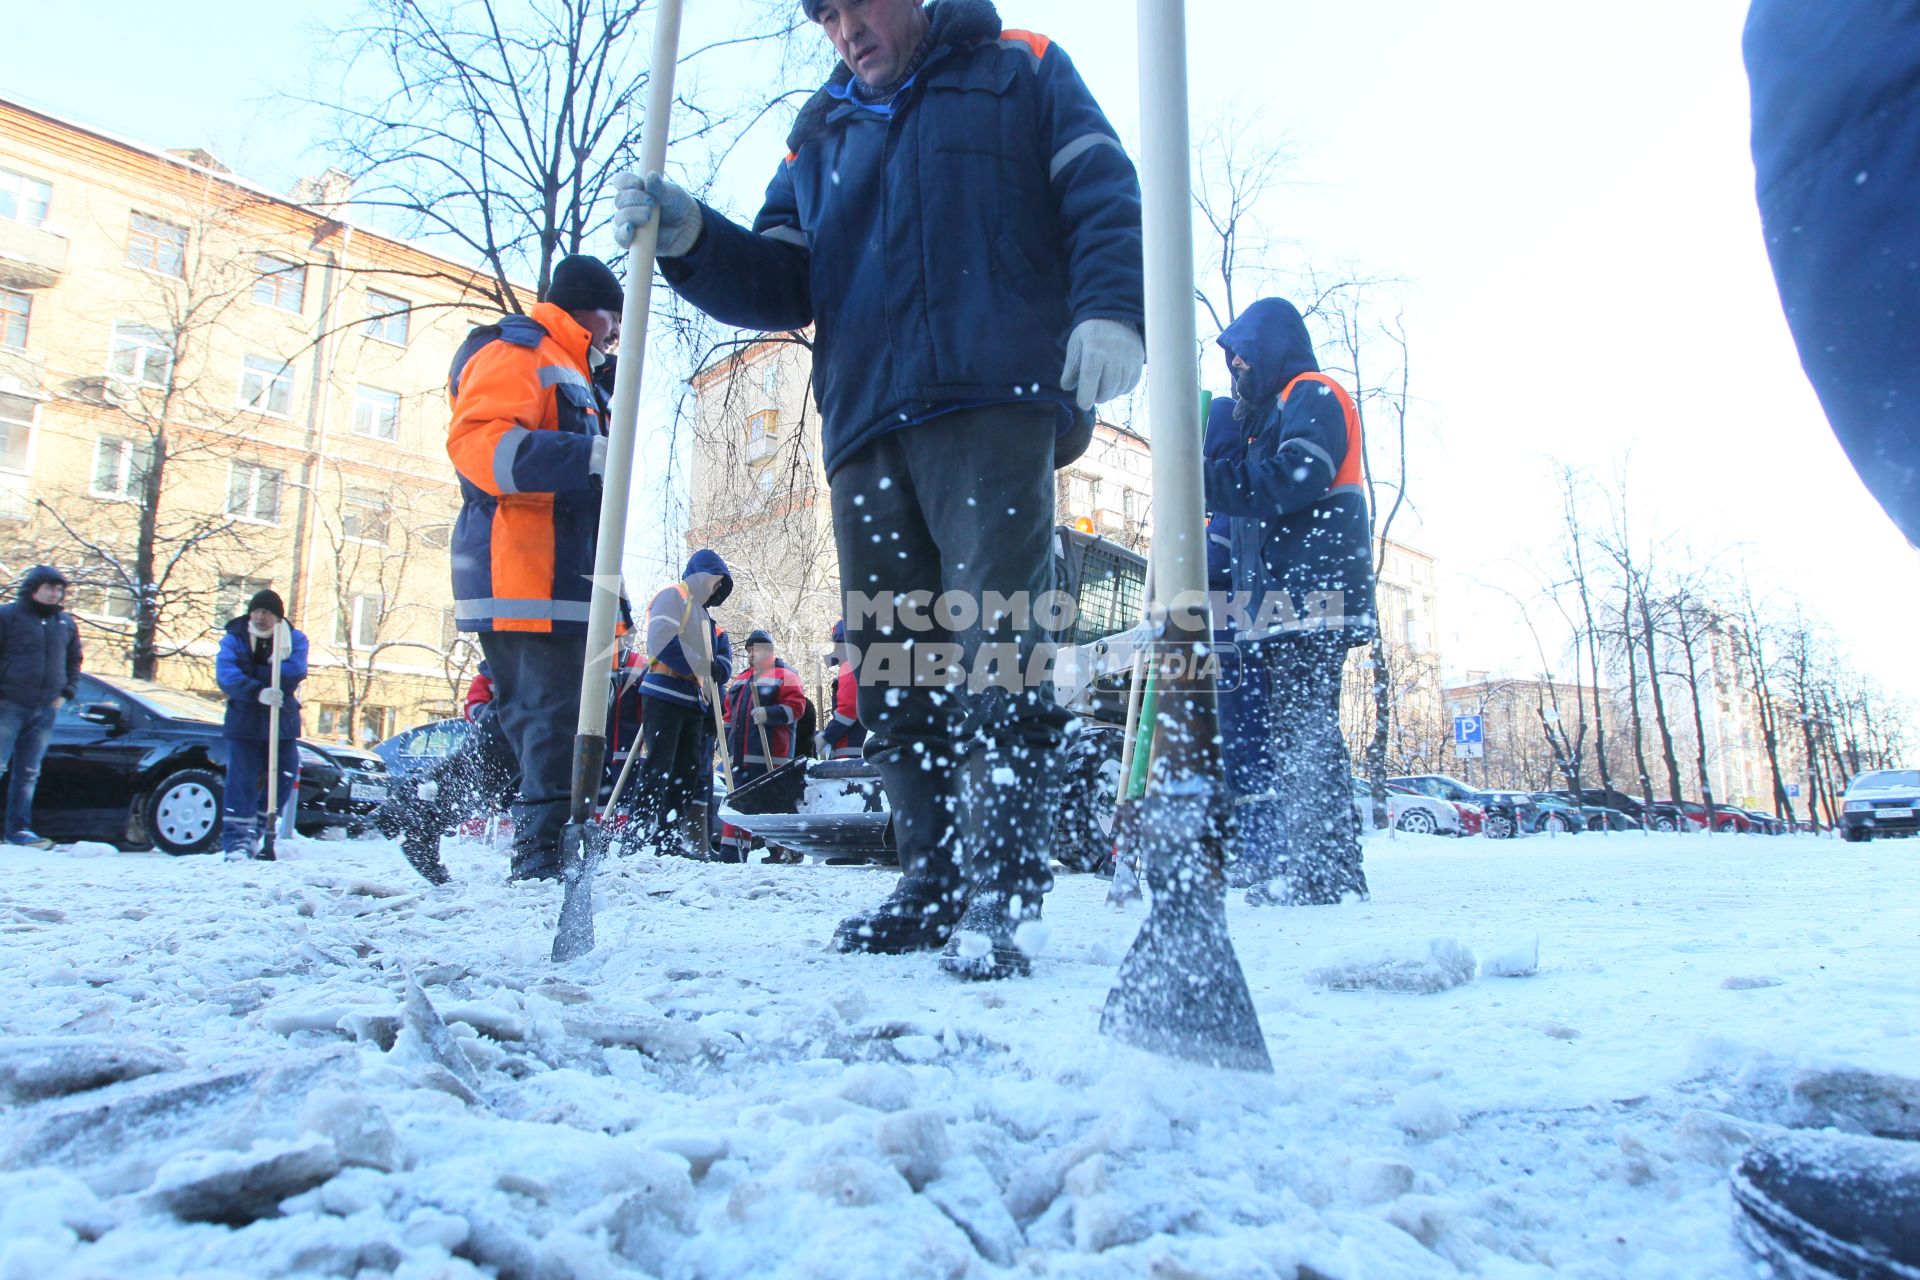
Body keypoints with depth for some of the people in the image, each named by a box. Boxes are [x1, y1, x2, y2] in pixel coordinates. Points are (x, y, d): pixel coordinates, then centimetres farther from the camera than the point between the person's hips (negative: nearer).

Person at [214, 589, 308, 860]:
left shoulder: (294, 640, 2)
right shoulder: (233, 639, 1)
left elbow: (295, 671, -17)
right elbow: (226, 675, -18)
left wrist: (253, 673, -18)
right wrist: (258, 691, -34)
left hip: (282, 722, 2)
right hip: (243, 723, -1)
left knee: (284, 779, 3)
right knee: (241, 781, -6)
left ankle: (255, 830, 21)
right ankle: (235, 839, 0)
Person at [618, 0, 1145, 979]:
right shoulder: (819, 137, 29)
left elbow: (1103, 193, 5)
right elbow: (781, 285, 19)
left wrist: (1107, 310, -13)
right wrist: (690, 240, 1)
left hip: (995, 406, -5)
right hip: (865, 429, 5)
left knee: (992, 645, -15)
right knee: (889, 666, 2)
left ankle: (1002, 895, -9)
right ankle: (934, 882, 12)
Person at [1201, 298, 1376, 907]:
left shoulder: (1313, 395, 0)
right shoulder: (1274, 413, 30)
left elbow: (1289, 480, -18)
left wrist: (1205, 474, -13)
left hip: (1310, 598, -10)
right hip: (1281, 600, 10)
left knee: (1307, 729, -12)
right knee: (1293, 730, 8)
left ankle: (1327, 868, -10)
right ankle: (1310, 863, 13)